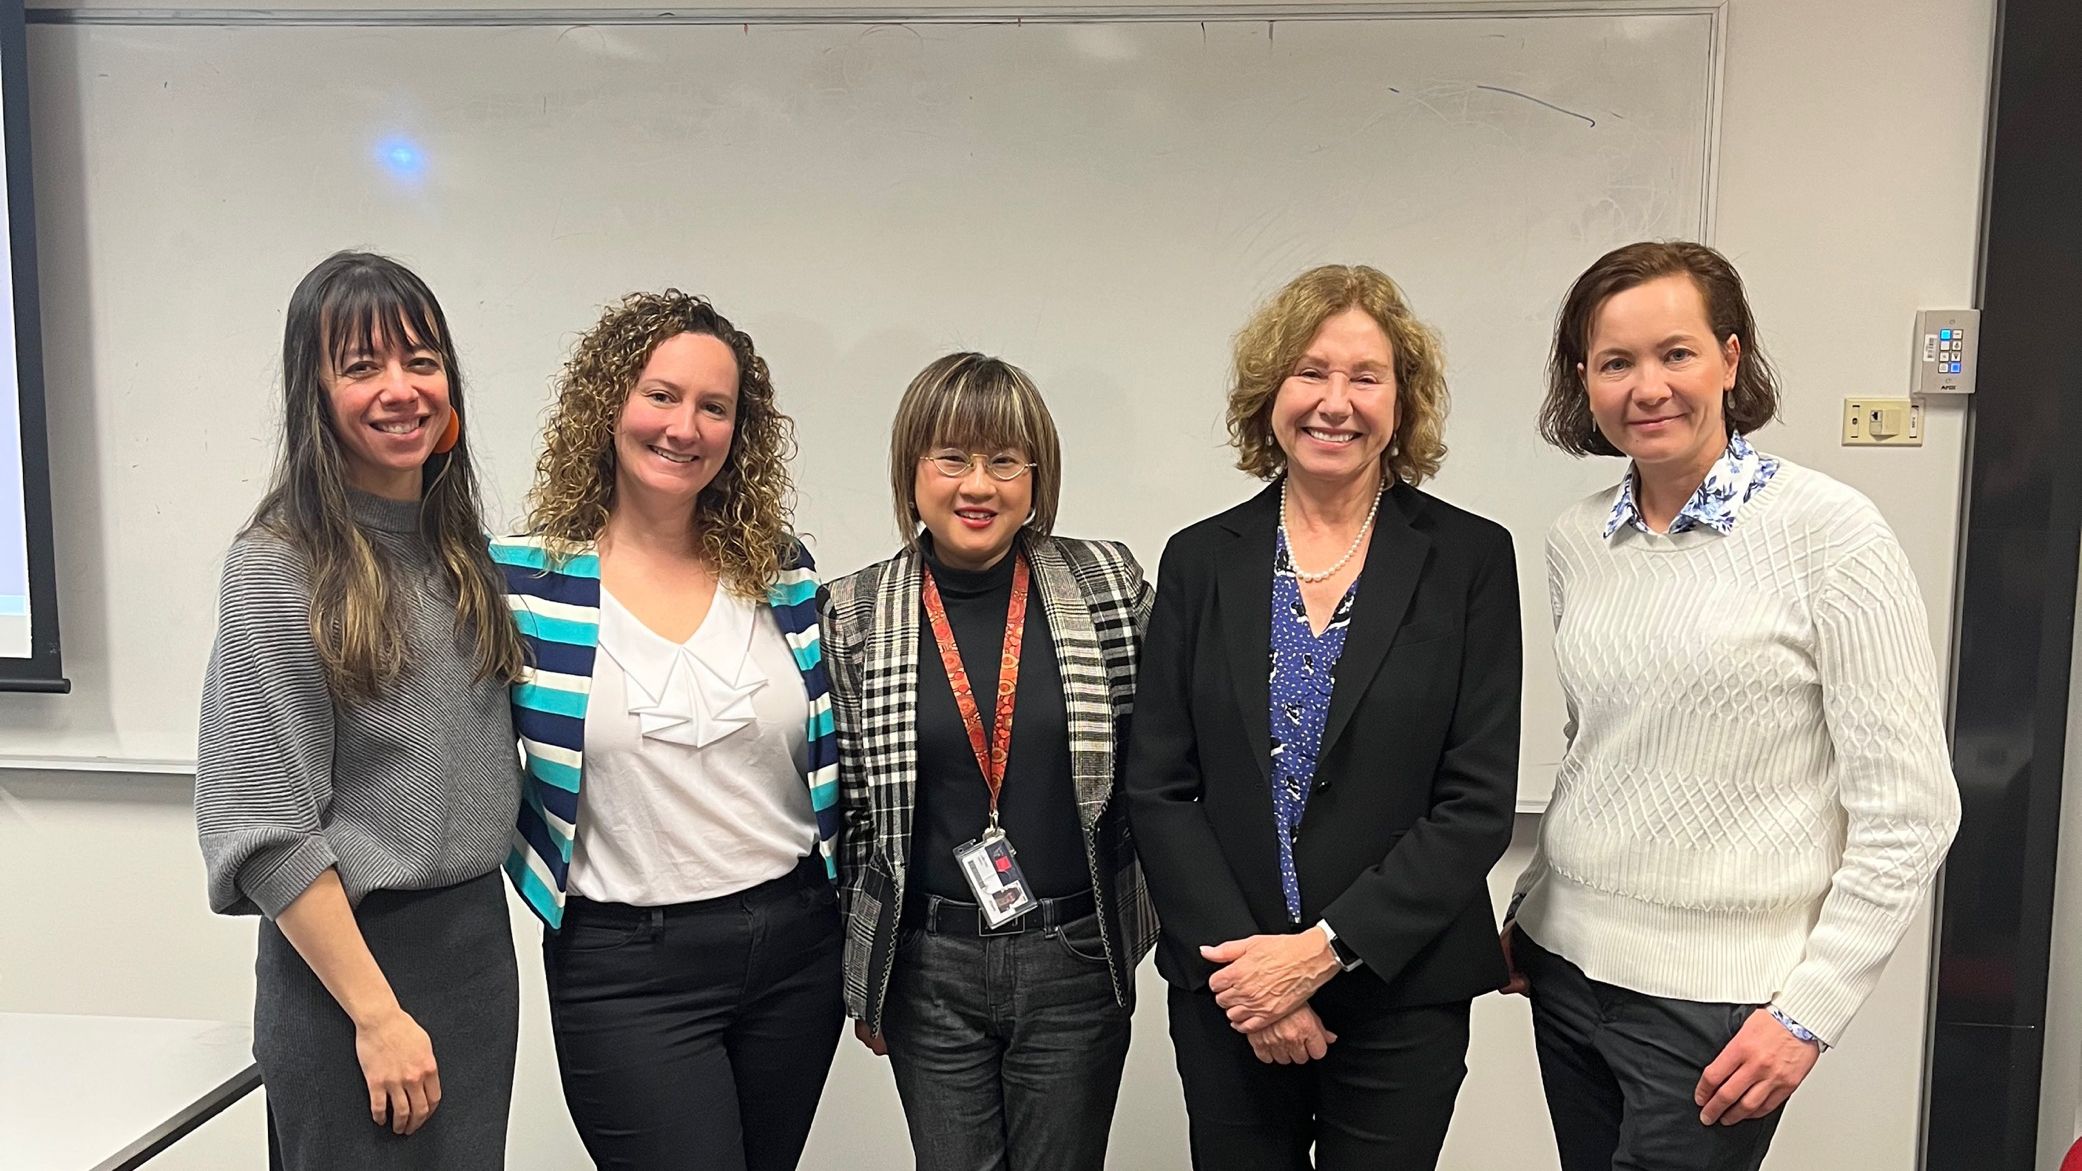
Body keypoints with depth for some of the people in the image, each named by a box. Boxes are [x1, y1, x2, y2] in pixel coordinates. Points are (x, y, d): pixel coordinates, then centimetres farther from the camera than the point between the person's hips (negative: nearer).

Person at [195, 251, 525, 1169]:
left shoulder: (459, 549, 5)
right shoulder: (276, 569, -13)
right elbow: (266, 832, -15)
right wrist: (378, 1016, -16)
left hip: (481, 937, 6)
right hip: (351, 955, -6)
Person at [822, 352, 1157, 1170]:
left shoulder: (1110, 583, -4)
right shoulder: (856, 614, -3)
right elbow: (848, 806, 4)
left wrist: (1161, 918, 4)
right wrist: (862, 979, 9)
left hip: (1077, 957, 0)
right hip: (928, 966, 0)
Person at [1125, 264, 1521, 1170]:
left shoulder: (1470, 558, -4)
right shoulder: (1201, 560, 1)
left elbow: (1478, 805, -8)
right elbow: (1159, 789, -1)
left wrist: (1324, 949, -15)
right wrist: (1244, 970, -11)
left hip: (1400, 995, -1)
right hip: (1225, 996, 2)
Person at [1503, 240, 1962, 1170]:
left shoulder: (1827, 530, -11)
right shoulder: (1576, 541, 4)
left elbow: (1908, 811, -11)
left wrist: (1810, 1011, -12)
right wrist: (1527, 909, 12)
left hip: (1718, 998, -5)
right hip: (1569, 965, 5)